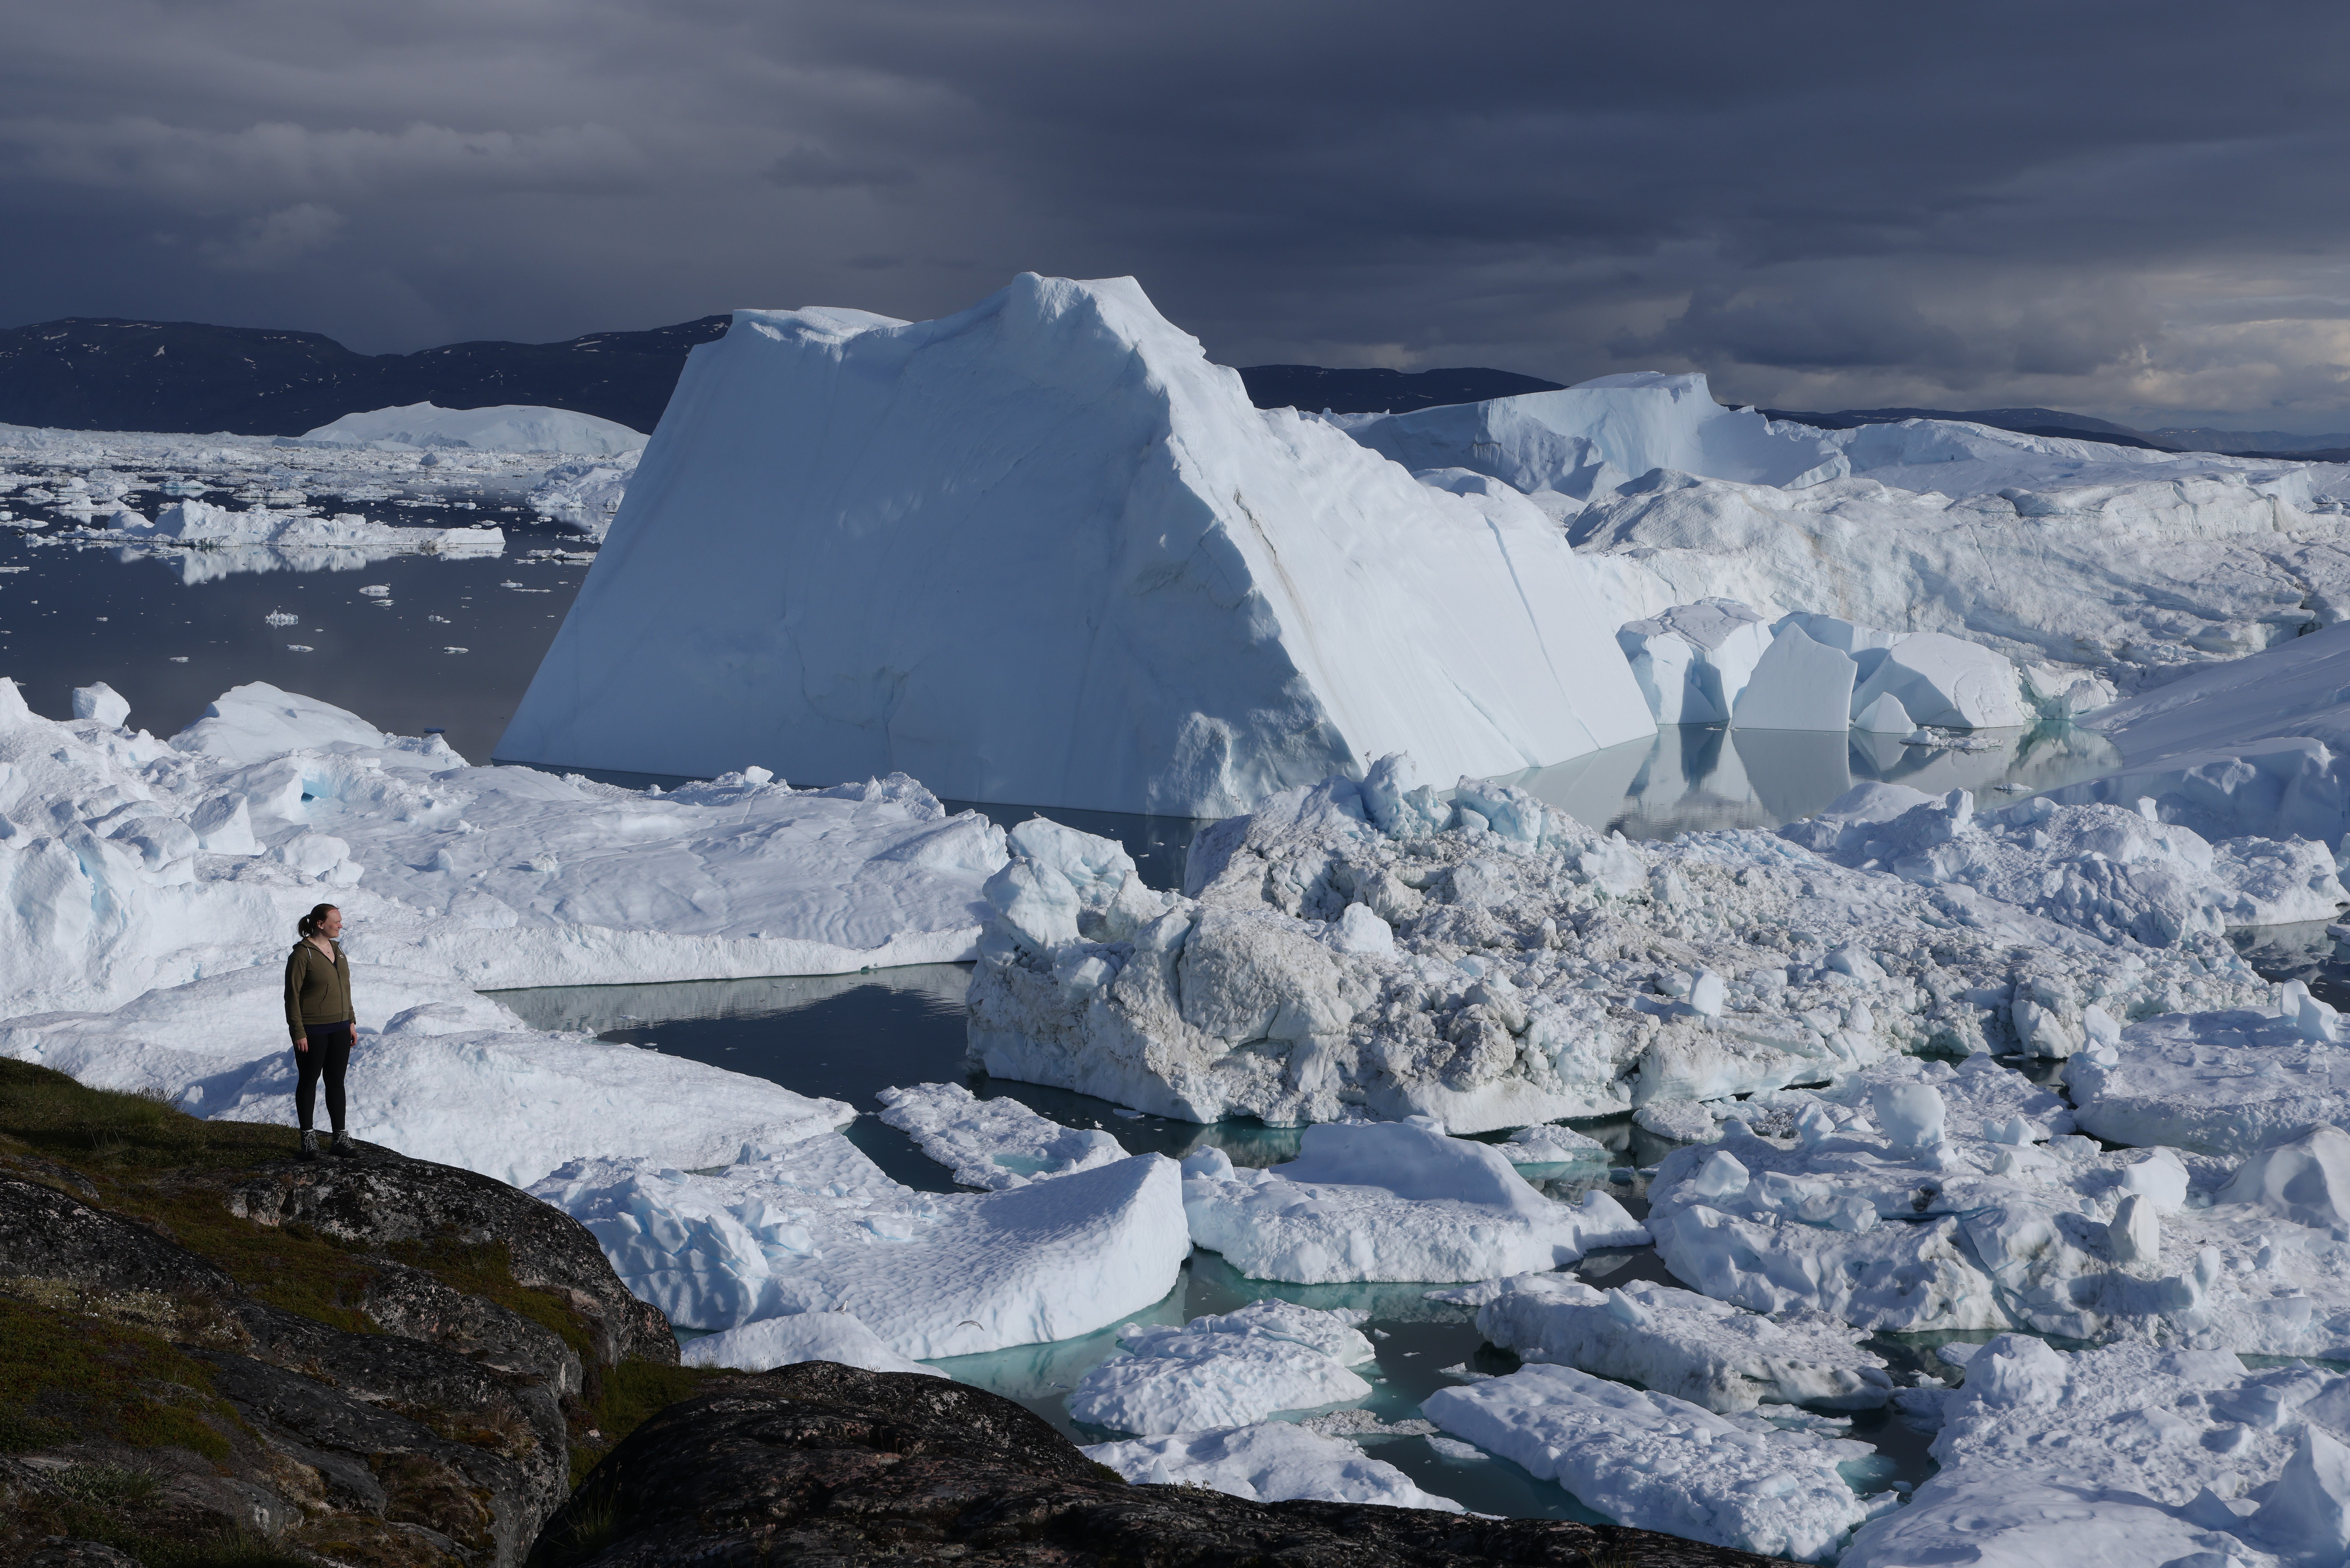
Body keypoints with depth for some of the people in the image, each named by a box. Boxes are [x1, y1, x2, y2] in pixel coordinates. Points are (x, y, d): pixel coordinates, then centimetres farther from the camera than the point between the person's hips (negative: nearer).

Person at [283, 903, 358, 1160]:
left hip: (339, 1029, 6)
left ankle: (340, 1138, 13)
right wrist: (298, 1033, -16)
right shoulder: (302, 955, -13)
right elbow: (292, 996, -14)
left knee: (336, 1083, 9)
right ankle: (308, 1138, 14)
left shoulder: (337, 950, 9)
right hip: (312, 1031, -6)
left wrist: (351, 1022, 15)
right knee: (309, 1082, 5)